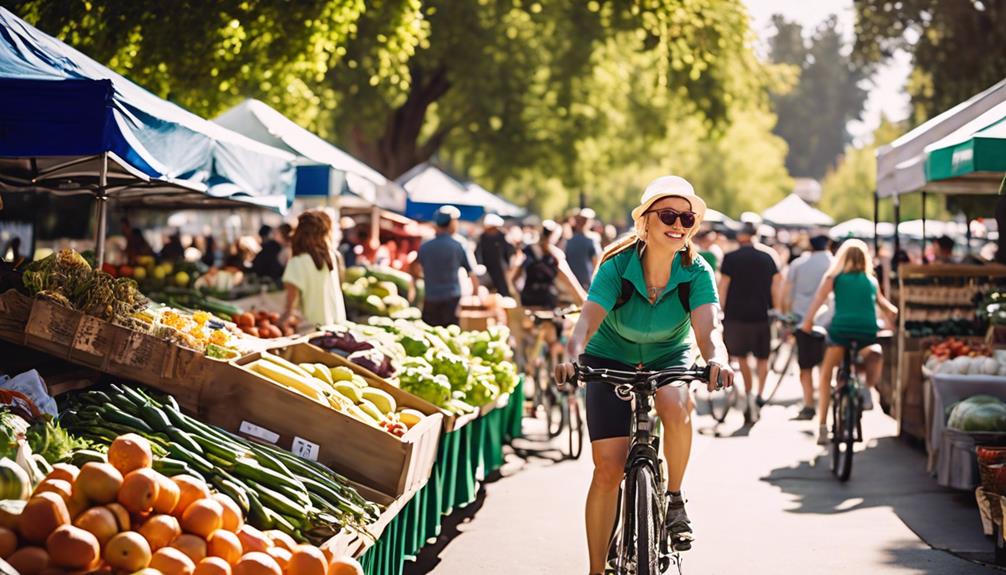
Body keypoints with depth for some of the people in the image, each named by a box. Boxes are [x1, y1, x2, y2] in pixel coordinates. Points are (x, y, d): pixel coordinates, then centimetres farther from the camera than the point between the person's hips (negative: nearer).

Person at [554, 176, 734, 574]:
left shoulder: (697, 272, -21)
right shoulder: (618, 265, -24)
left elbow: (707, 328, -35)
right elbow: (588, 320, -36)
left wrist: (716, 360, -58)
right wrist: (572, 356, -57)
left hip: (668, 358, 1)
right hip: (611, 359, 0)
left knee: (676, 405, -35)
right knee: (608, 466, -9)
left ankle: (675, 498, -11)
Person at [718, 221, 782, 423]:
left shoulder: (730, 258, -1)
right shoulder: (767, 257, 6)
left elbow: (723, 287, -3)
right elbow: (775, 288, 5)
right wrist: (778, 313, 11)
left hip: (736, 315, -2)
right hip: (761, 314, 2)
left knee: (741, 357, 12)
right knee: (762, 358, 12)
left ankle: (749, 395, 0)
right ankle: (760, 394, -5)